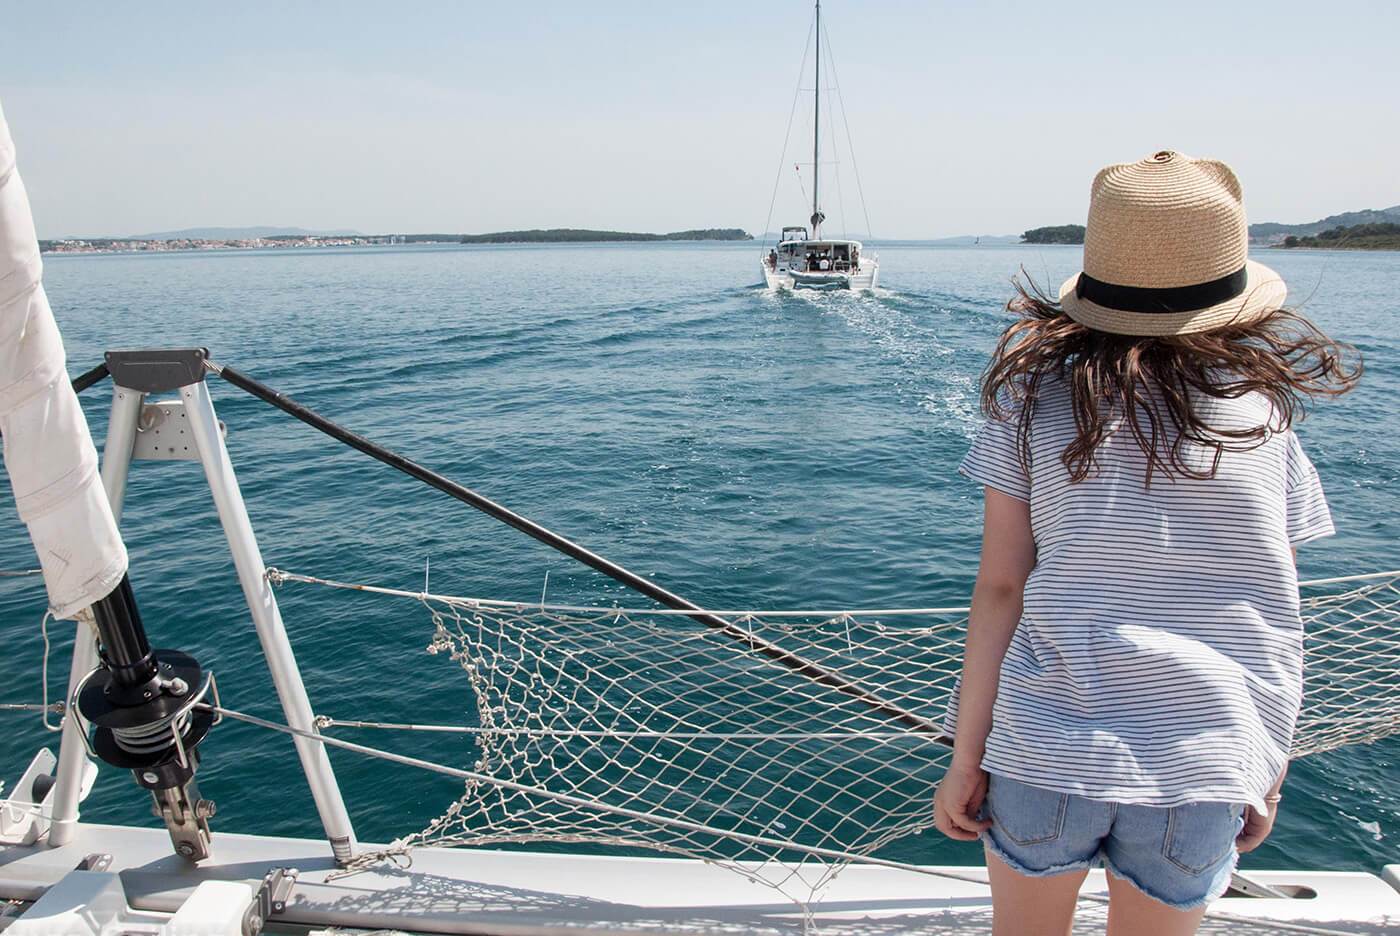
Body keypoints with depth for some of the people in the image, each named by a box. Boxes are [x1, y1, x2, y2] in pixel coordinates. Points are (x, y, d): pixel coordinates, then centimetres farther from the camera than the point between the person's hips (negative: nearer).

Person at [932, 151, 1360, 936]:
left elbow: (1001, 588, -8)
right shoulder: (1266, 410, -1)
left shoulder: (1034, 397, -6)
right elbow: (1276, 619, 2)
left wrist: (966, 756, -1)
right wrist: (1270, 772, 14)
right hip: (1204, 766, 2)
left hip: (1045, 746, -1)